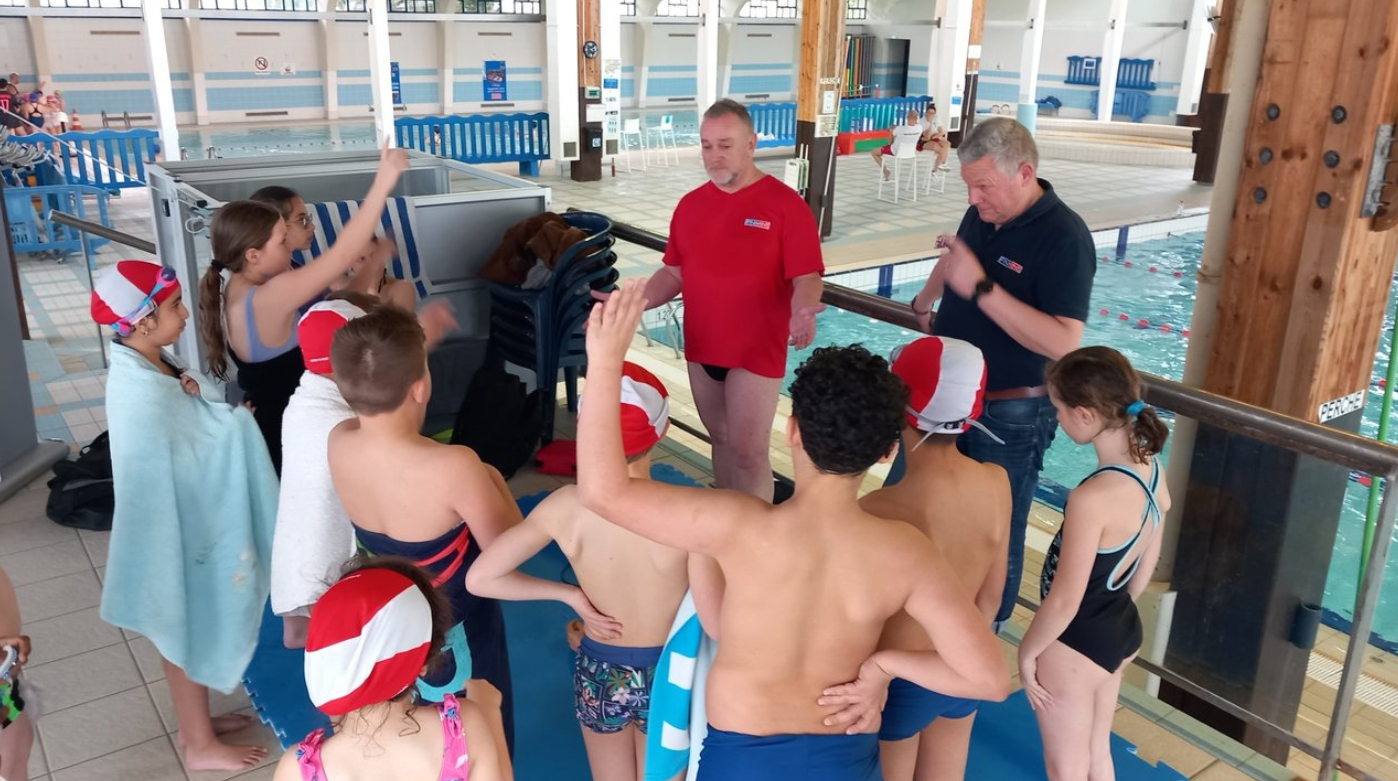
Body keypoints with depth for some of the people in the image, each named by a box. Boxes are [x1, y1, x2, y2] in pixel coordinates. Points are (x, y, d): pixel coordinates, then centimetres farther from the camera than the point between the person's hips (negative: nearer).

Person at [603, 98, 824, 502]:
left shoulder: (786, 205, -10)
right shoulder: (690, 204, 6)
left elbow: (806, 278, -14)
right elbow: (674, 272, 10)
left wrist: (801, 310, -36)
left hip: (756, 351, -5)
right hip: (702, 348, 5)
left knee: (749, 451, -3)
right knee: (721, 441, 17)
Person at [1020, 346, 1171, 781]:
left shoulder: (1093, 498, -33)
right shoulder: (1151, 469, -6)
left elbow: (1064, 601, -26)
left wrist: (1028, 651, -10)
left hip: (1076, 645, -8)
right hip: (1122, 632, 8)